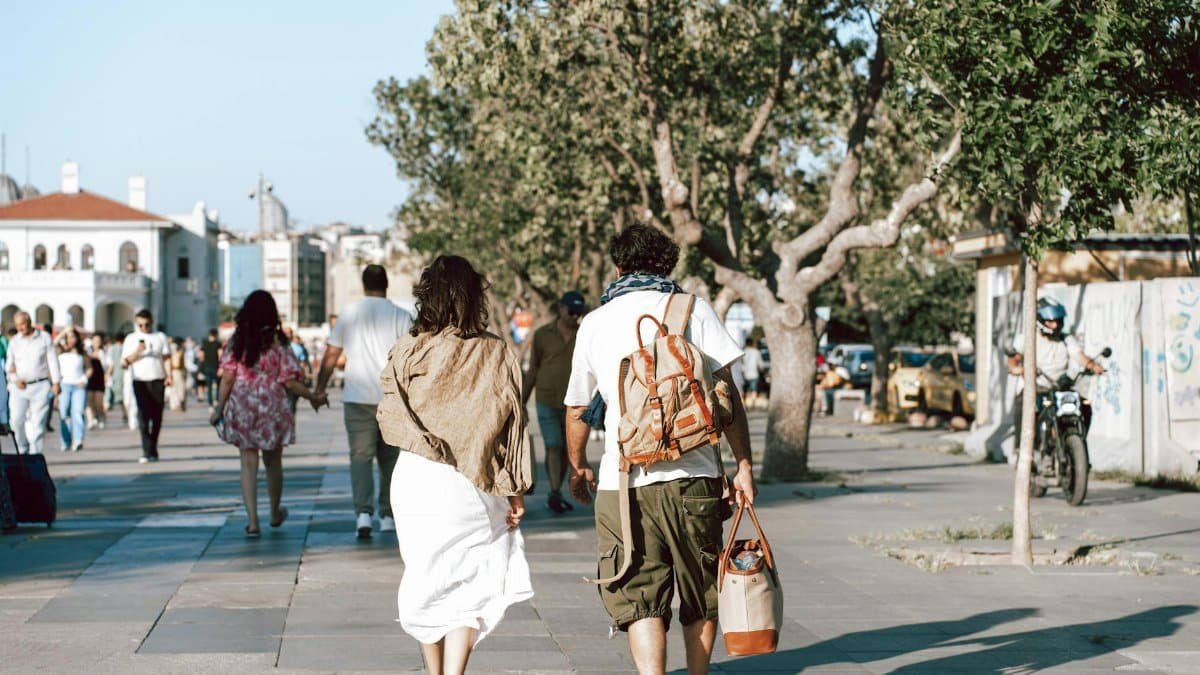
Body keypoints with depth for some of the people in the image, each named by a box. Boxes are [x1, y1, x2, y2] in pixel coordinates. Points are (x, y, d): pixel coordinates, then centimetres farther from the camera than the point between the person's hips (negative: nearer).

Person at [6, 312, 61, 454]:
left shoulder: (45, 337, 2)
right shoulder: (14, 341, 8)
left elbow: (52, 361, 1)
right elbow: (9, 365, 11)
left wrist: (56, 383, -5)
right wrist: (15, 379, -7)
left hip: (40, 387, -2)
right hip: (20, 387, 2)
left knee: (38, 422, -6)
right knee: (16, 420, -8)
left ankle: (35, 454, -2)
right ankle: (23, 449, 12)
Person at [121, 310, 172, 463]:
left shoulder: (160, 337, 11)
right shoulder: (131, 338, 8)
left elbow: (166, 357, 11)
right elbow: (125, 361, 4)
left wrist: (168, 375, -3)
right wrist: (137, 351, -13)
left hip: (157, 380, 1)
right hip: (140, 381, -1)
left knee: (156, 416, 2)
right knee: (143, 416, -10)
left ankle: (153, 450, 12)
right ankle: (147, 452, -13)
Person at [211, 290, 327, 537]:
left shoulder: (236, 341, -2)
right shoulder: (278, 342, -7)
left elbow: (227, 378, -5)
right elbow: (289, 383, -9)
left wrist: (219, 409, 3)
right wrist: (314, 398, 3)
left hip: (242, 410, 1)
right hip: (272, 410, -1)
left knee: (248, 464, 4)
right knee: (273, 463, 16)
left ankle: (252, 521, -6)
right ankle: (275, 513, 33)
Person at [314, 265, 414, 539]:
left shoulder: (348, 315, 4)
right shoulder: (400, 316, 1)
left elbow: (331, 356, 6)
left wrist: (319, 389, 15)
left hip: (357, 398, 0)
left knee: (360, 456, -2)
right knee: (389, 457, 11)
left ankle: (363, 512, -20)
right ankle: (388, 516, 15)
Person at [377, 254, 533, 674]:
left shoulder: (409, 351, -2)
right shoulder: (498, 355, 1)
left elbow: (390, 418, -6)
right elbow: (513, 424, 2)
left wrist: (427, 443, 11)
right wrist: (516, 491, 6)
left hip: (418, 480, 0)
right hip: (476, 485, 0)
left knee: (427, 581, 14)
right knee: (469, 586, 4)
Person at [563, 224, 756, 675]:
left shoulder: (595, 322, 9)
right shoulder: (693, 310, 4)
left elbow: (577, 409, 17)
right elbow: (726, 393, -2)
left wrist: (578, 468, 33)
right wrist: (744, 465, 3)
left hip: (623, 481, 0)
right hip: (693, 476, 0)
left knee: (638, 599, -1)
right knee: (701, 594, 15)